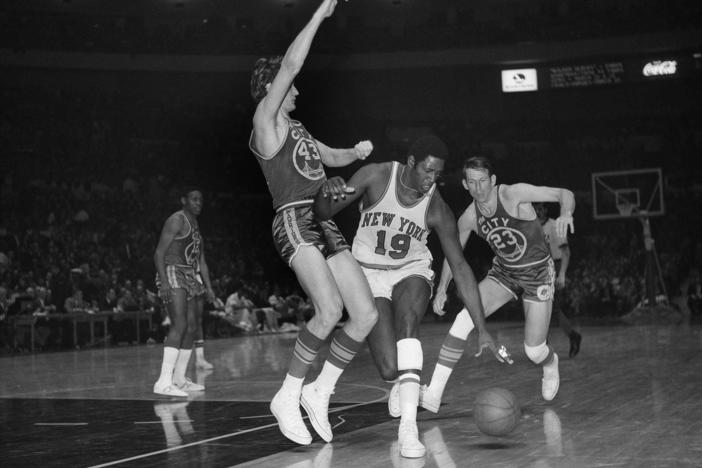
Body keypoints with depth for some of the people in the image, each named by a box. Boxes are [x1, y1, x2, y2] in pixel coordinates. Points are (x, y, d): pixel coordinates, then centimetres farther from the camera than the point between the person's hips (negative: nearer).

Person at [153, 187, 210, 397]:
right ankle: (164, 382, -28)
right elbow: (159, 252, -16)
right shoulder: (177, 220, -10)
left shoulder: (195, 224, 19)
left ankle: (179, 379, 15)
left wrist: (207, 286, 19)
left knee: (191, 327, 8)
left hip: (188, 276, 10)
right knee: (179, 325, -21)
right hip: (172, 272, -10)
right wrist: (164, 281, -26)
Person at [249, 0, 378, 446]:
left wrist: (356, 152, 15)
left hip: (325, 225, 9)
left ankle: (319, 391, 10)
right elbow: (289, 65, -10)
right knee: (330, 310, -25)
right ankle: (287, 397, -12)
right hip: (294, 222, -9)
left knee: (366, 313, -1)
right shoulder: (266, 121, 1)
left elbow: (333, 158, 38)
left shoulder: (296, 129, 25)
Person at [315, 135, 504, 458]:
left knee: (407, 320, -36)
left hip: (411, 273, 1)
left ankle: (408, 428, -38)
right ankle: (402, 381, 26)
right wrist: (327, 193, -38)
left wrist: (482, 330, -15)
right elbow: (324, 214, -11)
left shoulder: (437, 210, -15)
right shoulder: (375, 177, -16)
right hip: (370, 274, -1)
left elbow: (460, 268, -11)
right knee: (389, 370, -16)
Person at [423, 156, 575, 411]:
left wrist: (566, 213, -44)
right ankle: (433, 394, -22)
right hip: (503, 272, 3)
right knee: (464, 319, -21)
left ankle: (551, 364, 39)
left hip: (537, 273, -3)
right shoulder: (469, 218, -9)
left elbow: (565, 194, -22)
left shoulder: (514, 194, -22)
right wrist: (442, 289, -1)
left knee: (534, 350, -4)